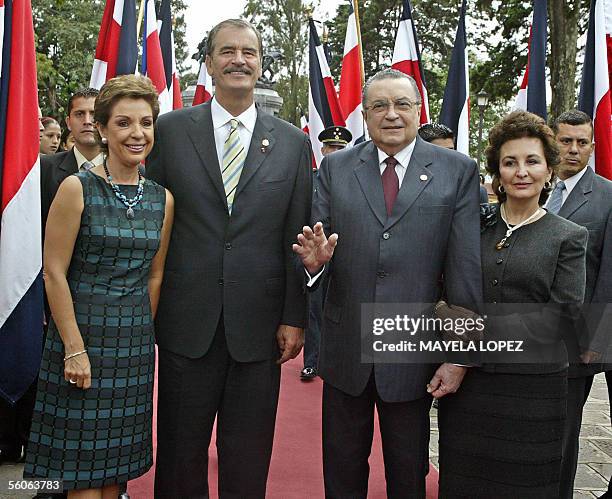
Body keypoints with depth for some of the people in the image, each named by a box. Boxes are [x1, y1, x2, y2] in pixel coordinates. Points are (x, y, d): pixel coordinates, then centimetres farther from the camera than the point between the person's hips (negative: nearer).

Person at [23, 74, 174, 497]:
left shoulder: (163, 199, 5)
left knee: (118, 461, 14)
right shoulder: (77, 189, -8)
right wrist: (74, 348, -14)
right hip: (82, 334, -4)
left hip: (136, 343, 4)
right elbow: (54, 273, -11)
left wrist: (142, 332, 10)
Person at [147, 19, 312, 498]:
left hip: (259, 327, 1)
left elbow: (298, 237, 3)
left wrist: (295, 319, -1)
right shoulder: (170, 130, 2)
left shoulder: (294, 142, 4)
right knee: (180, 457, 14)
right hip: (186, 323, 0)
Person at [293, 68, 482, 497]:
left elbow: (466, 271, -6)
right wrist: (315, 259, -22)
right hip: (345, 349, 2)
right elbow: (319, 245, 3)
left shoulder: (458, 171, -2)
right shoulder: (336, 168, 4)